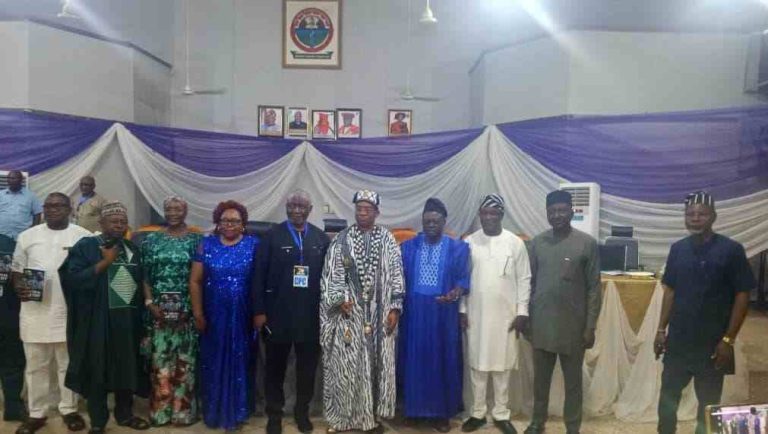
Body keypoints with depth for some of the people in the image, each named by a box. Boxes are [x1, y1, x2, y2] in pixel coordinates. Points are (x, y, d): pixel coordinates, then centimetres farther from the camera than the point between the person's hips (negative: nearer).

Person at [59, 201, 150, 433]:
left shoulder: (132, 249, 11)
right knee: (97, 370, 5)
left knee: (127, 368, 12)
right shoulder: (85, 246, -4)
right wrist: (105, 262, -17)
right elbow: (73, 279, -16)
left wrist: (145, 310, 4)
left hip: (128, 319, 4)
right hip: (97, 321, -4)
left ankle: (124, 414, 28)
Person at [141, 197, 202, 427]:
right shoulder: (152, 240, 5)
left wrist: (196, 307, -9)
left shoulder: (195, 240, 1)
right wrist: (150, 302, -7)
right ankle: (160, 410, 16)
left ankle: (183, 410, 15)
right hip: (159, 309, 1)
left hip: (187, 309, -1)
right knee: (160, 360, 4)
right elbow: (145, 275, 5)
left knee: (185, 360, 5)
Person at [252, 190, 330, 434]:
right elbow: (259, 275, -3)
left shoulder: (321, 238, 4)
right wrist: (259, 311, -8)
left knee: (307, 366, 12)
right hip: (278, 313, -1)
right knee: (276, 366, 11)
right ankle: (274, 414, 27)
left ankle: (302, 411, 30)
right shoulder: (272, 236, -1)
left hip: (311, 314, 2)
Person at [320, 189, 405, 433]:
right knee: (345, 364, 3)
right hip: (349, 312, -1)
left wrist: (395, 308, -4)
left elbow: (396, 275, 2)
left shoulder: (388, 240, 4)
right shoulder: (342, 240, 3)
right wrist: (340, 298, -13)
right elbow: (331, 273, 0)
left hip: (379, 313, 1)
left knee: (376, 363, 7)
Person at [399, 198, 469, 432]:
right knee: (414, 360, 7)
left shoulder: (458, 248, 1)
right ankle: (415, 408, 20)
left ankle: (440, 412, 17)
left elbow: (463, 279, -1)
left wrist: (454, 294, -21)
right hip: (413, 313, 1)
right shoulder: (408, 247, 5)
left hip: (443, 314, -1)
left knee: (442, 361, 5)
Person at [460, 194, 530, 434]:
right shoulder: (469, 242, 0)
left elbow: (524, 280, 0)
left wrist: (522, 312, -4)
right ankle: (477, 412, 24)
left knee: (502, 366, 9)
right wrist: (462, 310, 1)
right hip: (476, 314, 1)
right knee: (477, 364, 9)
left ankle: (501, 414, 23)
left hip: (505, 315, -1)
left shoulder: (515, 243, -3)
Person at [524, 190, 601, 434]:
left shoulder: (587, 244, -7)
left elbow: (594, 289, -5)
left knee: (573, 381, 10)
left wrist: (590, 326, -7)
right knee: (541, 378, 15)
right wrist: (527, 318, 6)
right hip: (541, 324, 3)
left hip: (573, 325, -3)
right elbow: (531, 283, 7)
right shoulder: (538, 242, 3)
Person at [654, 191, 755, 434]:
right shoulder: (678, 249, 4)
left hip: (712, 344, -3)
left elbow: (742, 296, -9)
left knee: (708, 402, 11)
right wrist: (661, 329, 5)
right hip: (678, 341, 4)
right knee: (667, 397, 10)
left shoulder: (731, 250, -9)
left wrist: (728, 340, -12)